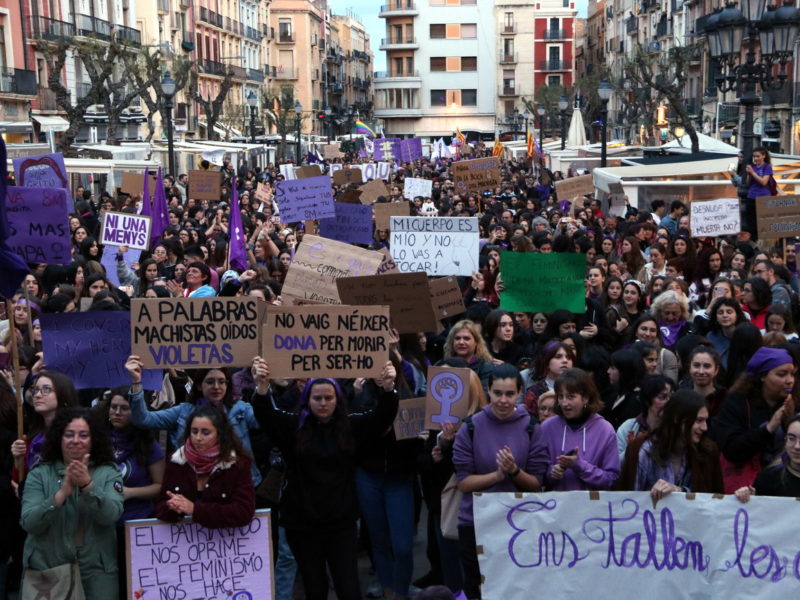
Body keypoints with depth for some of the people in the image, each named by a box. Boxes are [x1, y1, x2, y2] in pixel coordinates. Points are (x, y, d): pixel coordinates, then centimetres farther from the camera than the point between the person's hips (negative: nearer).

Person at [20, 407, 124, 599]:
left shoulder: (108, 473, 1)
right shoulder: (39, 474, 1)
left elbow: (110, 515, -14)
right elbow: (28, 523, -10)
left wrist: (87, 484, -29)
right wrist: (62, 493, -24)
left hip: (96, 570, 0)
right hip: (44, 569, 0)